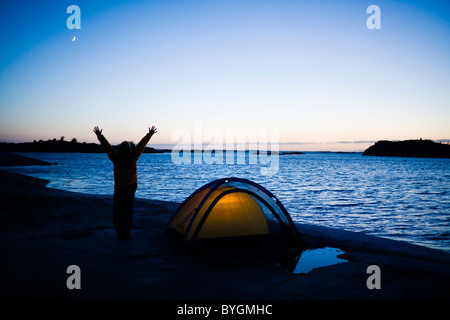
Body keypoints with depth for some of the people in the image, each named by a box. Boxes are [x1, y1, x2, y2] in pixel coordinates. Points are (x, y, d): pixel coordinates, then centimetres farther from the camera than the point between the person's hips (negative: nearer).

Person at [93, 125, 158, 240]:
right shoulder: (132, 157, -12)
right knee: (128, 210, 2)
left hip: (118, 187, 2)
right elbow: (141, 145, -3)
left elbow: (106, 145, 5)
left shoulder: (115, 158, -7)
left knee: (117, 210, 11)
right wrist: (150, 135, 6)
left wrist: (99, 135, 18)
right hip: (130, 186, -2)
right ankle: (126, 234, 4)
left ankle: (119, 232, 17)